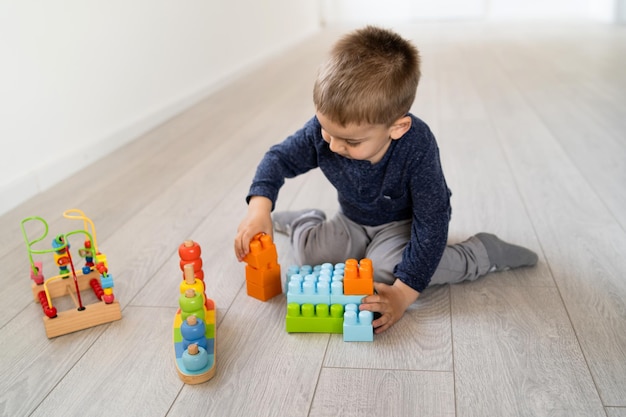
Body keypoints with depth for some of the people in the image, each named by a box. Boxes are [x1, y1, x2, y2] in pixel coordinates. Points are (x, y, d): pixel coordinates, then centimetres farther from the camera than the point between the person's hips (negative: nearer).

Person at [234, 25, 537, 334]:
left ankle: (481, 253, -10)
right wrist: (259, 207, -30)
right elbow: (280, 157, -11)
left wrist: (402, 293, -36)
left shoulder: (417, 149, -37)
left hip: (403, 224, -3)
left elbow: (431, 224, -32)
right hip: (353, 221, 4)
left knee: (382, 272, -30)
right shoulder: (324, 129, -26)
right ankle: (303, 222, 21)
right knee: (309, 251, -17)